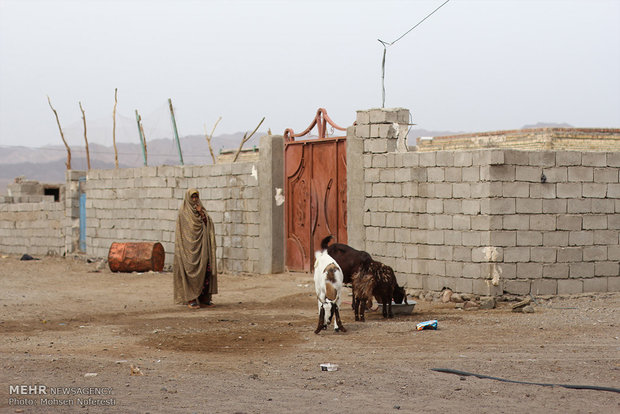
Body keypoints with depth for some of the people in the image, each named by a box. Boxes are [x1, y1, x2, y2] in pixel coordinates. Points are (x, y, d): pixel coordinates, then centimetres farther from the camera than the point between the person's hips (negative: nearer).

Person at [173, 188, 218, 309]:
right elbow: (191, 226, -13)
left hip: (201, 245, 6)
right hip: (189, 244, -6)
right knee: (191, 270, -9)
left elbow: (209, 224, 5)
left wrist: (202, 214, -8)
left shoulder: (200, 209, 17)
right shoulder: (183, 211, -2)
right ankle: (190, 299, -7)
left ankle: (203, 298, 7)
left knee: (206, 269, 1)